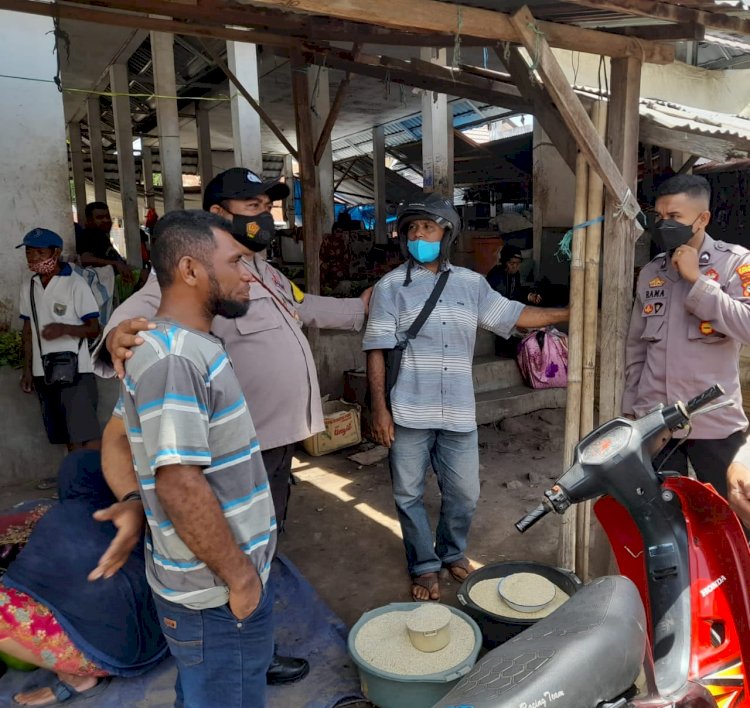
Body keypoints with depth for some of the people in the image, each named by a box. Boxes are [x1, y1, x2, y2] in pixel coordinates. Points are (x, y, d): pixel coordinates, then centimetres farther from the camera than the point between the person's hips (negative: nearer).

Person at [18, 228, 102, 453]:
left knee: (88, 435, -8)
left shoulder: (75, 284, -7)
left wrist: (64, 329, -25)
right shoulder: (28, 288, 10)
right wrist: (27, 370, 14)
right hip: (44, 373, 6)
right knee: (69, 437, 11)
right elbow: (28, 330, 16)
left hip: (75, 371, -5)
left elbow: (94, 329, -8)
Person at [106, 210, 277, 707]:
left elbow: (120, 436, 16)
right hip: (217, 594, -9)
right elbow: (180, 484, -30)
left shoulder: (186, 346, 7)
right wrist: (240, 575, -19)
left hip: (209, 581, 9)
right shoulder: (174, 358, -25)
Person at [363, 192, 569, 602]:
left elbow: (514, 315, 13)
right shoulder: (391, 286, -2)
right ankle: (425, 566, 30)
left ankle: (452, 552, 40)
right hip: (409, 413, -3)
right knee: (409, 495, 9)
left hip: (458, 413, 3)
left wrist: (568, 314, 8)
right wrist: (379, 408, -10)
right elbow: (376, 351, -5)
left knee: (464, 494, 13)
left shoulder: (471, 283, 9)